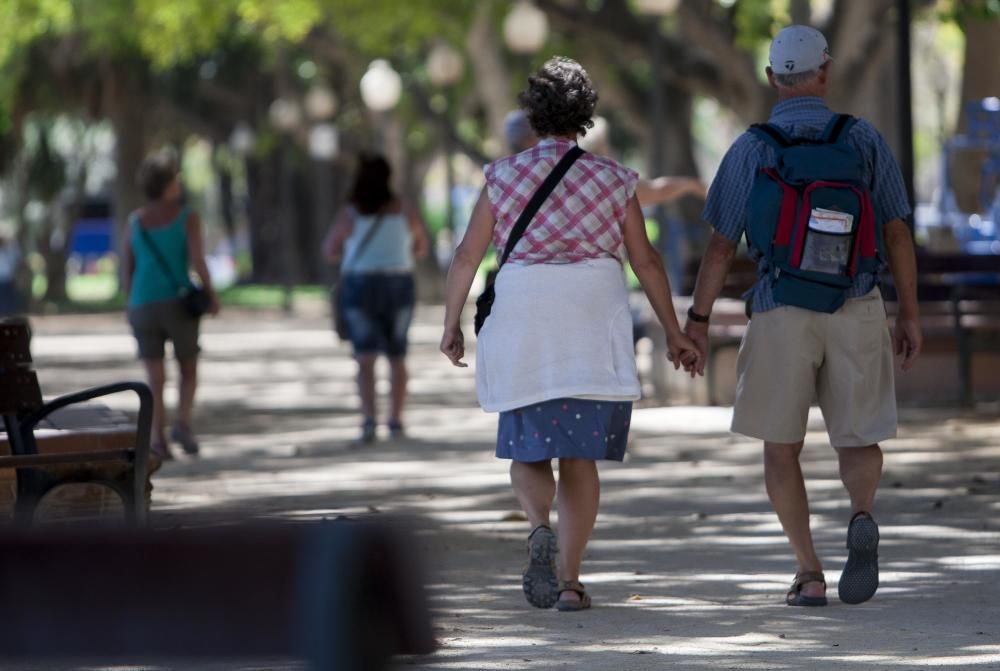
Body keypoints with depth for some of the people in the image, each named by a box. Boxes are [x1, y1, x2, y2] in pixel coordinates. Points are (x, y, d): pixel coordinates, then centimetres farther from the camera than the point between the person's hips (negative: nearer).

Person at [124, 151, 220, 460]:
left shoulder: (135, 222, 5)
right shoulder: (187, 217, -6)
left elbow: (129, 270, 7)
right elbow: (198, 261, -15)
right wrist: (212, 296, -1)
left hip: (144, 307, 2)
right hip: (179, 305, -2)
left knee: (155, 379, 5)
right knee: (189, 370, 15)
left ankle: (158, 439, -6)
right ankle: (183, 424, -6)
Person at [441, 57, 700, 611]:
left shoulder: (505, 176, 2)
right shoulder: (611, 178, 3)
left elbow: (466, 258, 0)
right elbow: (646, 261, 4)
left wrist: (451, 325, 11)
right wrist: (673, 333, 11)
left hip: (524, 328, 0)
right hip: (595, 331, 0)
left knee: (528, 451, 10)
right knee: (580, 456, 6)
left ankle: (540, 527, -21)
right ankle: (569, 580, 0)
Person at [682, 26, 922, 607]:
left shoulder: (751, 150, -3)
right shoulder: (864, 140, 0)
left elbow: (722, 246, -3)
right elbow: (898, 234, 0)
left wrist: (697, 322, 5)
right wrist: (911, 317, 8)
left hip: (781, 317, -1)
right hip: (858, 314, 1)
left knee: (782, 447, 13)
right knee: (858, 442, 12)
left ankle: (810, 573, 2)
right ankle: (863, 519, -21)